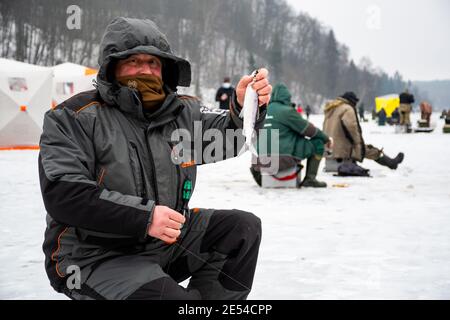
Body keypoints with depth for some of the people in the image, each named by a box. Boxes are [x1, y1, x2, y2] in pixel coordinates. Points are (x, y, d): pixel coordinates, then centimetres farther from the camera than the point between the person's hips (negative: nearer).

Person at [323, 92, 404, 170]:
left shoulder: (331, 108, 16)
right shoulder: (347, 109, -13)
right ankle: (392, 163, 23)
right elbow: (352, 127, -21)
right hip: (343, 150, -9)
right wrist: (357, 141, -5)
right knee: (372, 150, 9)